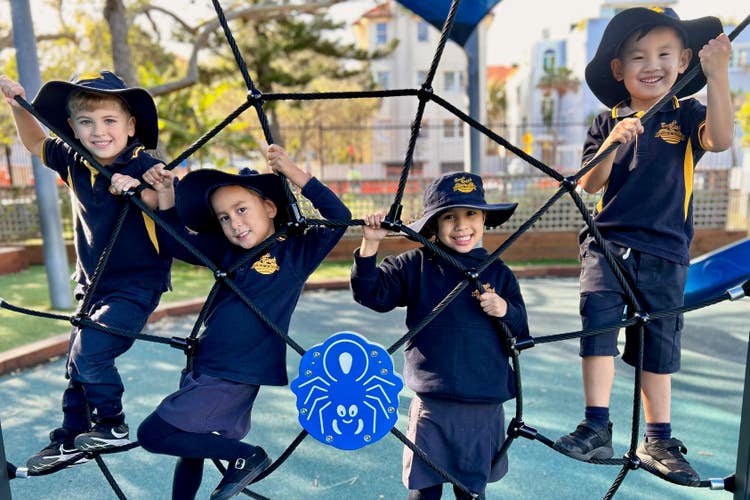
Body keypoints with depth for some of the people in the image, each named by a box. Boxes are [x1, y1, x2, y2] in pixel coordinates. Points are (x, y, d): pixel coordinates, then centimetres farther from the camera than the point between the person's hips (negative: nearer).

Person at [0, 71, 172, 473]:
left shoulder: (145, 168, -18)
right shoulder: (74, 163, 2)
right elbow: (34, 142, 21)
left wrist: (137, 190, -40)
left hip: (136, 285, -7)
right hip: (93, 285, 7)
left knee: (88, 352, -19)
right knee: (78, 363, 14)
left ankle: (113, 426, 5)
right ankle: (69, 440, 31)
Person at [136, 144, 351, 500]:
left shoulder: (296, 251, -9)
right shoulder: (228, 251, 5)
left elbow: (340, 218, -19)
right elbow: (177, 243, 14)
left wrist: (295, 174, -23)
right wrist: (166, 197, 1)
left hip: (233, 378, -7)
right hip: (200, 370, 7)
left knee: (152, 434, -7)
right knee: (189, 446, 21)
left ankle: (246, 455, 2)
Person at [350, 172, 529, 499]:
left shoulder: (498, 273, 4)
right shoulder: (415, 265, -2)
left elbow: (521, 332, 8)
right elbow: (371, 294, -9)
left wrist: (506, 311, -14)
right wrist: (370, 245, -21)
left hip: (486, 407, 2)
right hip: (432, 404, -2)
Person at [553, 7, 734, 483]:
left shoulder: (687, 115, 5)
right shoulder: (609, 122, 5)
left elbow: (721, 138, -17)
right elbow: (589, 185, -2)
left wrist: (718, 75, -23)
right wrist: (612, 144, -18)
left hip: (664, 251, 1)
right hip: (607, 241, 0)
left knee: (658, 342, 9)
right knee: (599, 317, -18)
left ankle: (658, 440, 23)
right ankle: (597, 428, -8)